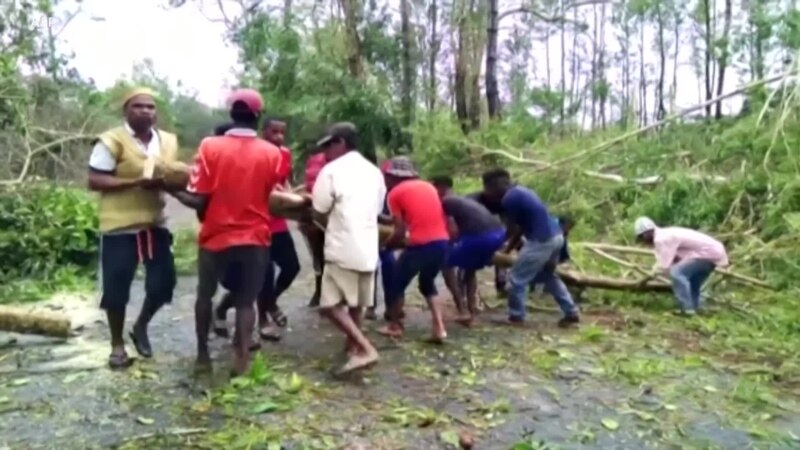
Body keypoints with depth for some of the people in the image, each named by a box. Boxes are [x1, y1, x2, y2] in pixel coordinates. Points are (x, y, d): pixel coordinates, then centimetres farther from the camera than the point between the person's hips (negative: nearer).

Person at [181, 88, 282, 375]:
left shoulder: (210, 147, -9)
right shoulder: (272, 153, -5)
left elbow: (198, 200, -11)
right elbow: (275, 201, 0)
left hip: (216, 237, 0)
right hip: (255, 239, 0)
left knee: (205, 295, 21)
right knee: (246, 301, 11)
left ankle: (202, 353, 28)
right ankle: (241, 359, 5)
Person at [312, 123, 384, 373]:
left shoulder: (331, 170, -5)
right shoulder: (374, 172, 14)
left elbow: (320, 213, -2)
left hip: (342, 248, -7)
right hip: (369, 248, 7)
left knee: (330, 305, -5)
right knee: (356, 304, 18)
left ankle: (364, 349, -15)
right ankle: (352, 345, 29)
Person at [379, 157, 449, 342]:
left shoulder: (394, 193, 5)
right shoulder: (428, 186, 20)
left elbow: (400, 232, -1)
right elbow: (441, 217, 18)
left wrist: (386, 244, 16)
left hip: (420, 245, -6)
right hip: (442, 242, 6)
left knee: (397, 283, 18)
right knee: (427, 283, 27)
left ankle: (395, 326, 30)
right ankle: (439, 328, 16)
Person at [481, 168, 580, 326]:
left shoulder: (509, 198, -13)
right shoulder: (520, 192, 17)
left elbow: (511, 230, -7)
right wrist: (508, 248, 20)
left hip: (541, 241, -10)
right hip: (555, 237, 10)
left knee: (517, 279, 3)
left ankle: (516, 317, 14)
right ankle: (571, 313, 30)